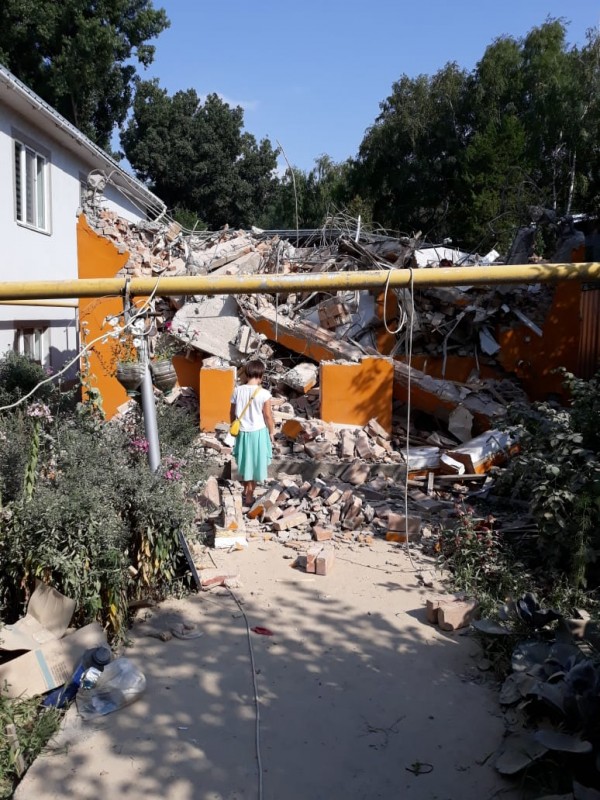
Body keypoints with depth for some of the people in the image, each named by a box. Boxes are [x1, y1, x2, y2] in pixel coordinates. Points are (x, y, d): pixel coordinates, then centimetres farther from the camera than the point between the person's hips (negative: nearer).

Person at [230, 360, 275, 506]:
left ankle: (246, 490, 37)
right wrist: (271, 432, 4)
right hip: (258, 432, -3)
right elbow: (268, 415, -11)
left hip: (242, 432, 3)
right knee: (255, 464, 11)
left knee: (245, 462, 21)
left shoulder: (238, 391, -8)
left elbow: (232, 413, 2)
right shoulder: (264, 394, -18)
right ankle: (249, 497, 19)